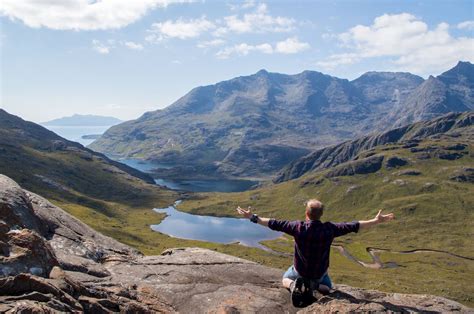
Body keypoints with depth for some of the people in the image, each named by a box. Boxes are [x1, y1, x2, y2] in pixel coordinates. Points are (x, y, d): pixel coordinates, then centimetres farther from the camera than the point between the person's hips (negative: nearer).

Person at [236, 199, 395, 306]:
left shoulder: (298, 227, -24)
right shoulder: (330, 229, -21)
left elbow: (275, 224, -18)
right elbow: (353, 226, -14)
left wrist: (253, 218, -8)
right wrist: (376, 221, -3)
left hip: (300, 270, 0)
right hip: (320, 272, 1)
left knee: (285, 279, 31)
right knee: (328, 288, 33)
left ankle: (294, 285, -7)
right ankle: (315, 285, -4)